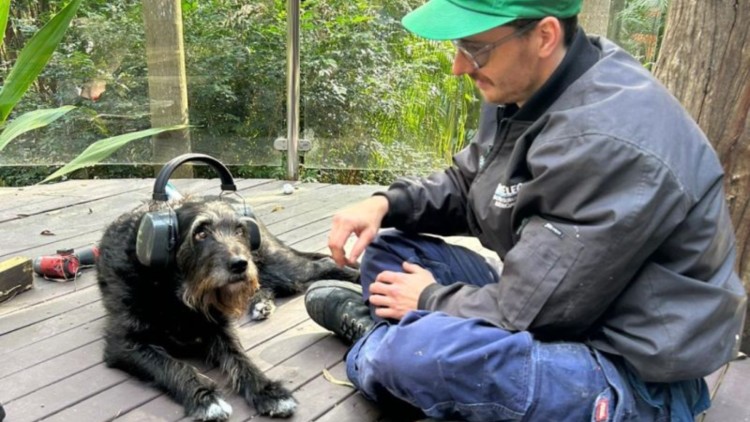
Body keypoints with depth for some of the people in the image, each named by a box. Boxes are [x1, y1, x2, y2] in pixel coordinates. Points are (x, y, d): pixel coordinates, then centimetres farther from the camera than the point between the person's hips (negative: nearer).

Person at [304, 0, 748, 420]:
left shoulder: (606, 145, -31)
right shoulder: (525, 90, -2)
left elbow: (529, 312, -27)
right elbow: (464, 186, 11)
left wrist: (431, 301, -9)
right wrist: (386, 203, -7)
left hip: (631, 377, -8)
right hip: (551, 299, 8)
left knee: (417, 353, -29)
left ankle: (371, 352, 3)